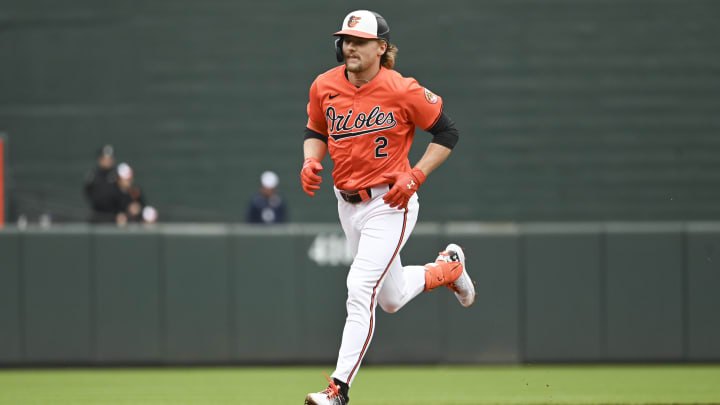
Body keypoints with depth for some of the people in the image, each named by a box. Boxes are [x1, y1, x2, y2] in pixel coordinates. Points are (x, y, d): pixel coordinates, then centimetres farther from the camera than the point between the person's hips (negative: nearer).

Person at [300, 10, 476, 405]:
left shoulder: (403, 91, -16)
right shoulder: (324, 87, -1)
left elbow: (447, 133, -5)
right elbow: (316, 132, 16)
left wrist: (415, 176, -16)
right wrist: (310, 161, -6)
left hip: (389, 203, -6)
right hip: (347, 204, 6)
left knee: (359, 288, -17)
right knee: (391, 299, 18)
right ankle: (448, 268, 48)